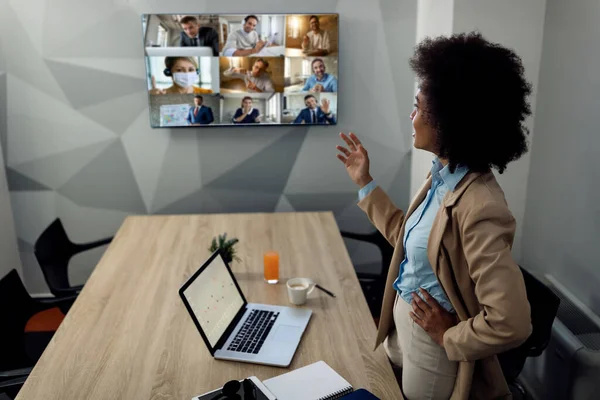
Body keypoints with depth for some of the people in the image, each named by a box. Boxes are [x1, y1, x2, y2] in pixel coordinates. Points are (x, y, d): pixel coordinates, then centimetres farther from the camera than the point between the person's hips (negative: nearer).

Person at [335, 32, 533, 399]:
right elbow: (407, 237, 12)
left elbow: (510, 323, -34)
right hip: (402, 324, 8)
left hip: (432, 343, -8)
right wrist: (365, 183, 11)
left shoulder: (479, 207, -32)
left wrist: (449, 336, -18)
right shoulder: (443, 177, -3)